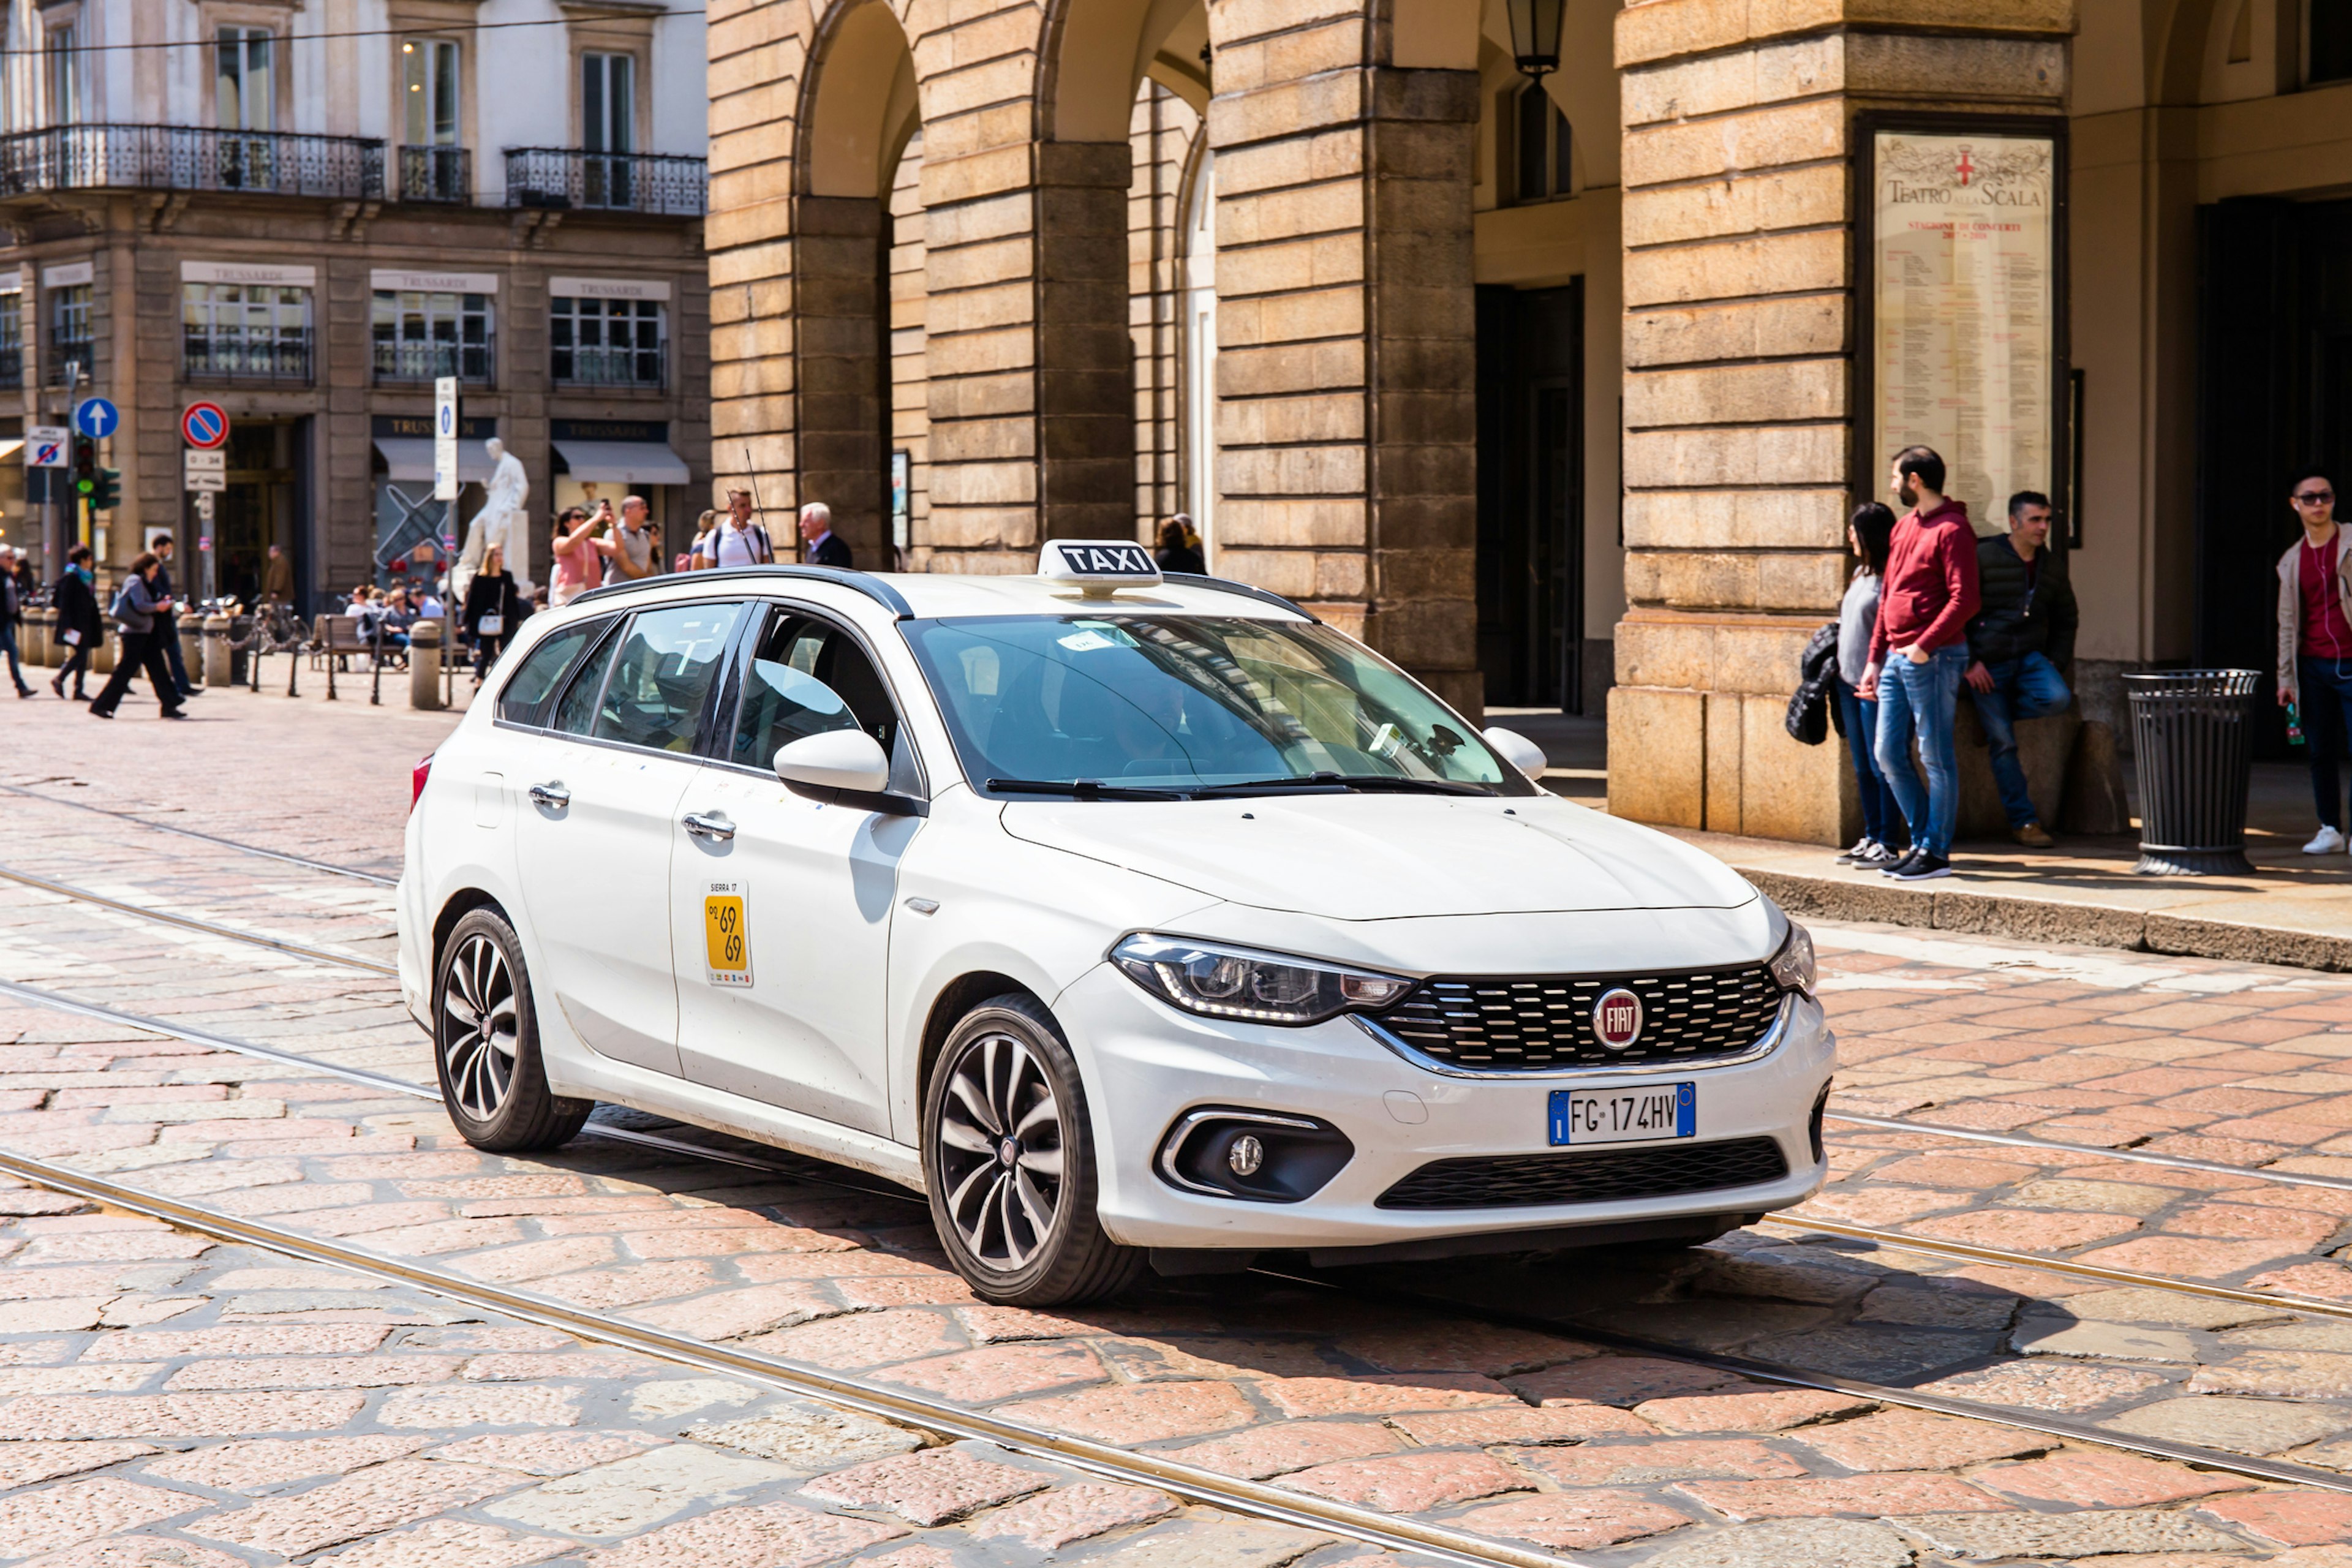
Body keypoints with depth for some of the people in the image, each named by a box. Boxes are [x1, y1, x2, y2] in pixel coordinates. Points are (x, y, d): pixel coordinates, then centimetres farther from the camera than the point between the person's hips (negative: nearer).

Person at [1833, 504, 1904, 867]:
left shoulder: (1890, 577, -13)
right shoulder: (1860, 573, 14)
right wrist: (1839, 669, 17)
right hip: (1849, 681, 9)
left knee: (1881, 765, -5)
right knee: (1863, 767, 12)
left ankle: (1889, 844, -1)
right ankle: (1871, 838, 18)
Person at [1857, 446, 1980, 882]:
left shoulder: (1952, 530, -9)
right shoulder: (1904, 528, 18)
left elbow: (1965, 600, -17)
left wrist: (1925, 645, -21)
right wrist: (1874, 658, 18)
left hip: (1933, 658, -9)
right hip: (1896, 658, 9)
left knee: (1936, 757, -3)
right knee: (1889, 755, 9)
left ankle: (1936, 853, 2)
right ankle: (1923, 841, 18)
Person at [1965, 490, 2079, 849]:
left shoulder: (2051, 566, 9)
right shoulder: (1983, 558, -6)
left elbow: (2066, 618, 21)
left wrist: (2056, 661, 7)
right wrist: (1969, 663, -12)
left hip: (2030, 657, 4)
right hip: (1986, 664, -4)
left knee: (2058, 698, -27)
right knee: (2003, 743, -6)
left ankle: (1999, 716, 1)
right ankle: (2023, 820, 2)